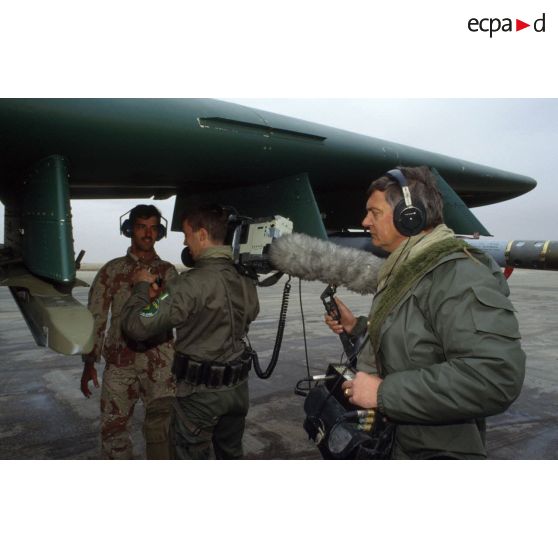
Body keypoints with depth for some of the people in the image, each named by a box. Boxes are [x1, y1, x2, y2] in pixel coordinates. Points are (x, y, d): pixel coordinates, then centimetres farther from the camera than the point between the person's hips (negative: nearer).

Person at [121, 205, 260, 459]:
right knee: (231, 454, 25)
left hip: (200, 392, -6)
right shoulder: (246, 280, -3)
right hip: (238, 386, 6)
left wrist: (142, 286, -5)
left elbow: (137, 325, -24)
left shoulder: (193, 283, -25)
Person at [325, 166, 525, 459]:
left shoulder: (457, 276, -24)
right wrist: (356, 327, 4)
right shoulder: (406, 271, 8)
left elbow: (495, 376, -34)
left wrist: (384, 392, -29)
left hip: (432, 451, -9)